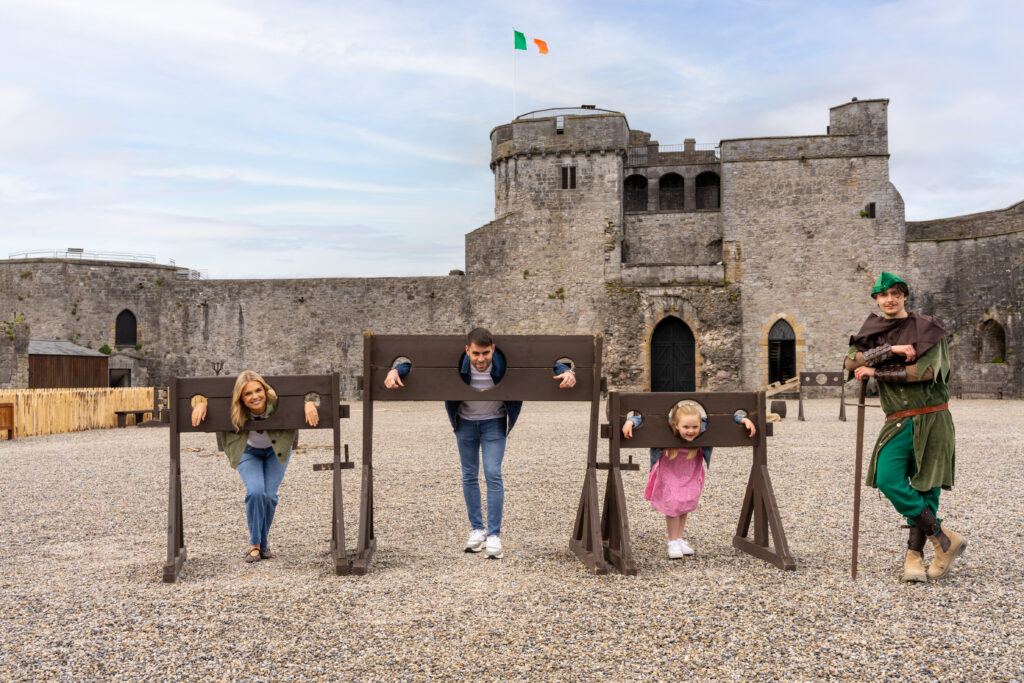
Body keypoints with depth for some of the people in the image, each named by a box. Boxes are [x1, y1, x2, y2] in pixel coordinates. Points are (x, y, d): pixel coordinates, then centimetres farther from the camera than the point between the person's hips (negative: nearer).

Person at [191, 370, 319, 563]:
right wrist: (200, 403, -44)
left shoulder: (278, 402, -36)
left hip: (276, 450, 0)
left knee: (269, 495, -8)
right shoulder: (232, 409, -32)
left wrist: (309, 404, -50)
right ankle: (254, 544, -1)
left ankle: (262, 544, 14)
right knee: (255, 492, -20)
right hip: (248, 451, 0)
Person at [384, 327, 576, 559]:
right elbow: (417, 363, -16)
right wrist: (396, 370, -34)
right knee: (469, 475, 8)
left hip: (494, 422, -2)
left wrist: (566, 372, -38)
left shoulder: (506, 363, -27)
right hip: (465, 422, 2)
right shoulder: (454, 363, -25)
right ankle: (477, 529, 21)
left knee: (493, 475, -11)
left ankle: (494, 535, -5)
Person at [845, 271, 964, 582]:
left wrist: (875, 372, -10)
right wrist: (890, 350, -18)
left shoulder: (926, 328, 0)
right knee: (888, 481, -12)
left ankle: (913, 556, 10)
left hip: (932, 419, -3)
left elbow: (925, 371, -14)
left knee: (926, 487, 0)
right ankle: (946, 539, 0)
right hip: (897, 423, 3)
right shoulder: (872, 333, 11)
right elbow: (851, 362, -7)